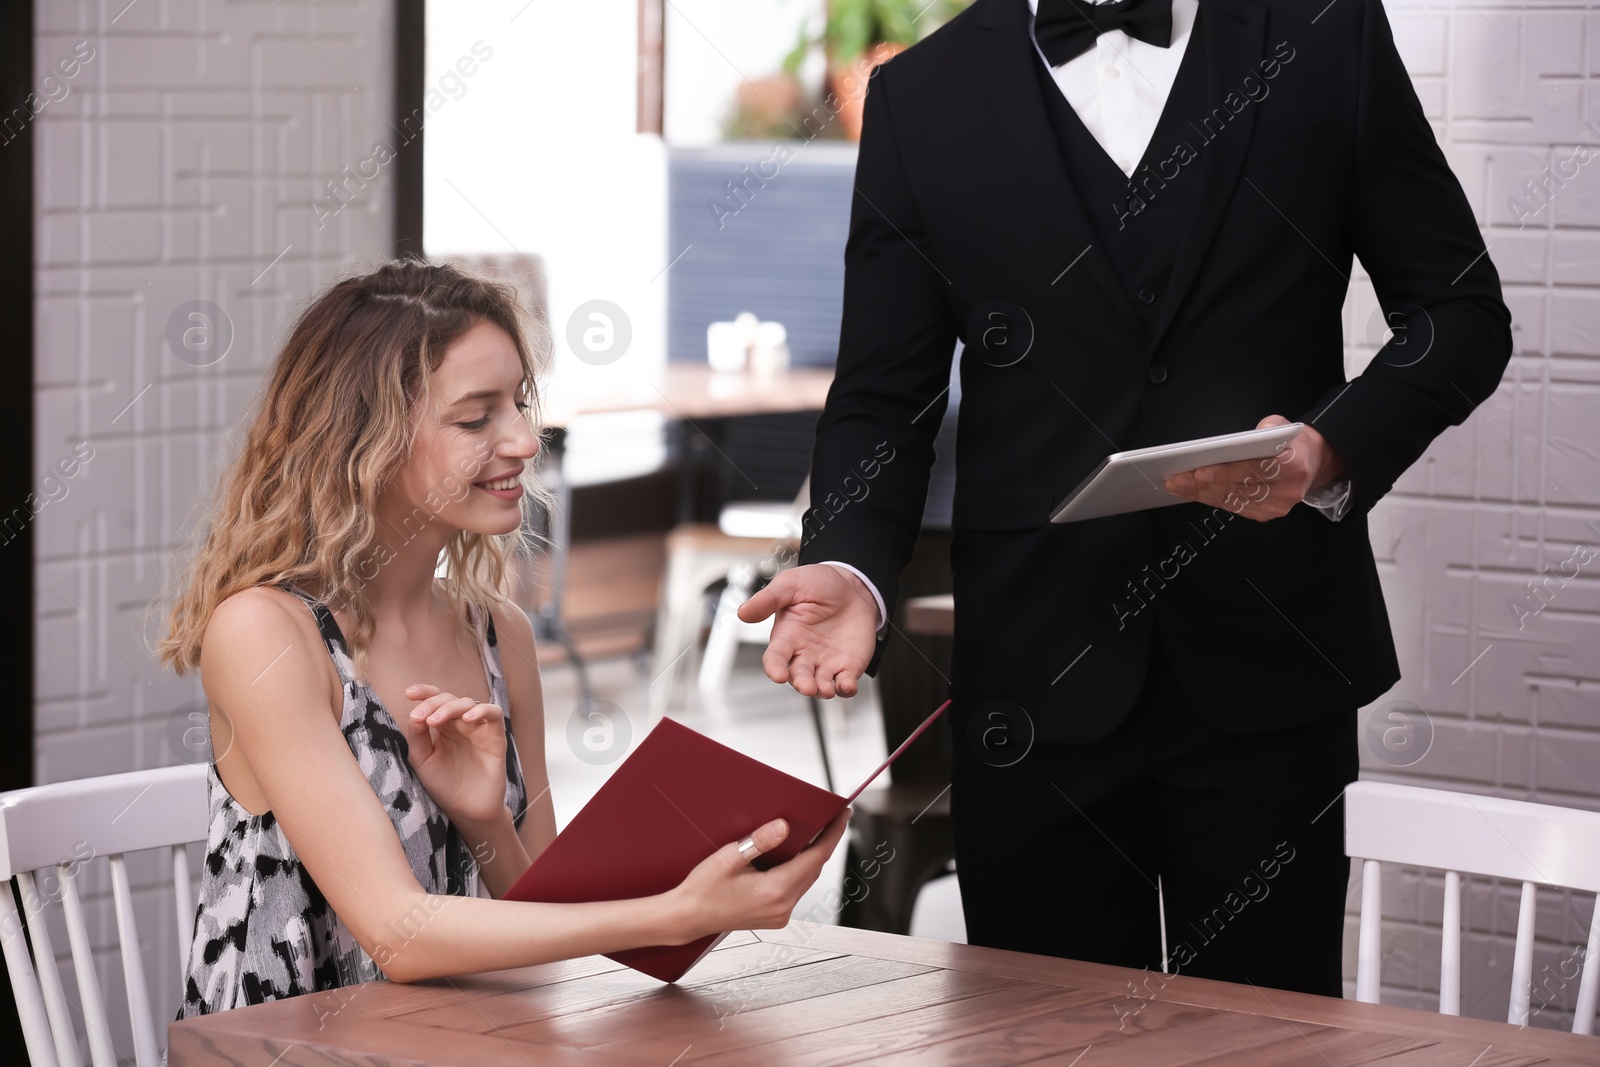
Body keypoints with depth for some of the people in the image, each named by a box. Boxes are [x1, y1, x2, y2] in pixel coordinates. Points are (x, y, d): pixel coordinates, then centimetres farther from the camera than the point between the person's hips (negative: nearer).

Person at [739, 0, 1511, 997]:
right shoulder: (922, 95, 6)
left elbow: (1460, 312, 6)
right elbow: (885, 395, 4)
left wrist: (1335, 450, -12)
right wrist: (852, 567, -15)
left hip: (1266, 660, 0)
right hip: (1042, 677, 1)